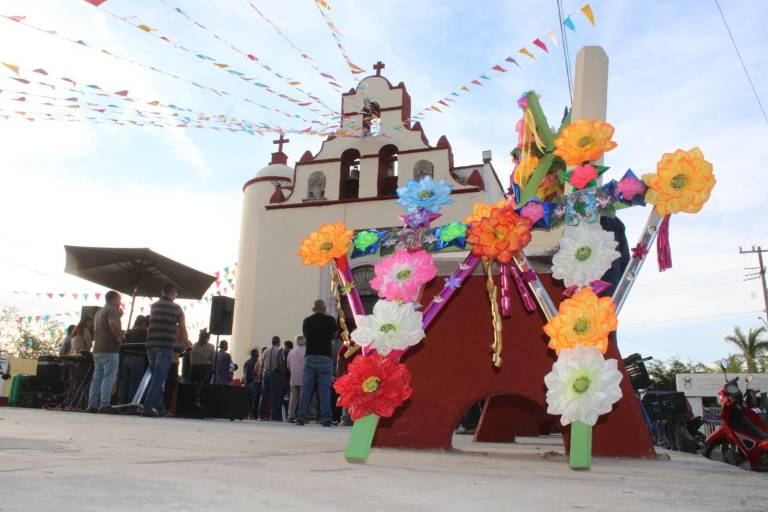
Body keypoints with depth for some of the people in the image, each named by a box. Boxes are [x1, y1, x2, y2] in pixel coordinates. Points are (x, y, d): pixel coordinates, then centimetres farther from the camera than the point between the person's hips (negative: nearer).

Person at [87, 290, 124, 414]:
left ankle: (92, 404, 10)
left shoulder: (98, 312, 23)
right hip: (110, 349, -9)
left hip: (98, 349, 9)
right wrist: (119, 337, -12)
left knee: (97, 377, 10)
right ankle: (105, 405, -13)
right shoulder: (112, 310, -6)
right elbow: (113, 324, -24)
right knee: (109, 378, -9)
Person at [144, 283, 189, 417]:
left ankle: (160, 407, 16)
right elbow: (182, 328, 7)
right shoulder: (176, 308, 1)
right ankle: (148, 407, -10)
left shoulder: (153, 306, 15)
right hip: (166, 345, -5)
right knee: (159, 378, -4)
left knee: (156, 377, 13)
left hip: (151, 344, 5)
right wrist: (185, 343, 27)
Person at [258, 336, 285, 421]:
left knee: (264, 394, 9)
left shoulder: (265, 351, 13)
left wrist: (262, 375, 13)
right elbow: (281, 364, -11)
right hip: (275, 373, -6)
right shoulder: (279, 350, -4)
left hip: (265, 373, 6)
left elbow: (262, 365, 11)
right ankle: (275, 416, -6)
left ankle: (261, 414, 11)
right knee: (276, 395, -4)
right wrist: (282, 373, 0)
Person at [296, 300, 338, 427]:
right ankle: (326, 419, -3)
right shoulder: (330, 320, 0)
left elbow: (306, 336, 14)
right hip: (325, 358, -2)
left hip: (310, 357, 2)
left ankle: (301, 417, 4)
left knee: (306, 389, 5)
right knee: (325, 389, -1)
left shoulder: (307, 320, 6)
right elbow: (334, 335, 13)